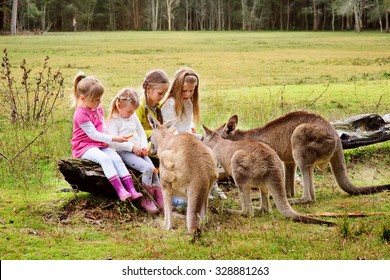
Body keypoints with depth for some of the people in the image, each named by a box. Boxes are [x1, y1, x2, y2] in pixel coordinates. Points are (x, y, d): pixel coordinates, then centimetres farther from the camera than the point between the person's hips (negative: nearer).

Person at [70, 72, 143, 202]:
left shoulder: (98, 109, 12)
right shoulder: (81, 114, -17)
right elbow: (93, 134, -20)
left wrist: (105, 140, -2)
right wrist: (114, 139, -21)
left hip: (100, 144, 7)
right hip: (84, 147, -7)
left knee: (116, 158, -18)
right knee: (104, 158, -33)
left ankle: (131, 190, -28)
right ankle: (120, 190, -40)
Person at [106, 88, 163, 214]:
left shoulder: (134, 117, 16)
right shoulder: (113, 120, -7)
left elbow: (141, 133, 19)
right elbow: (114, 141, -16)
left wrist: (144, 147, 0)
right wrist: (132, 147, -18)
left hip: (138, 151, 7)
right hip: (124, 152, -7)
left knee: (154, 169, -13)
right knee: (148, 168, -25)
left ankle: (159, 199, -7)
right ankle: (146, 200, -16)